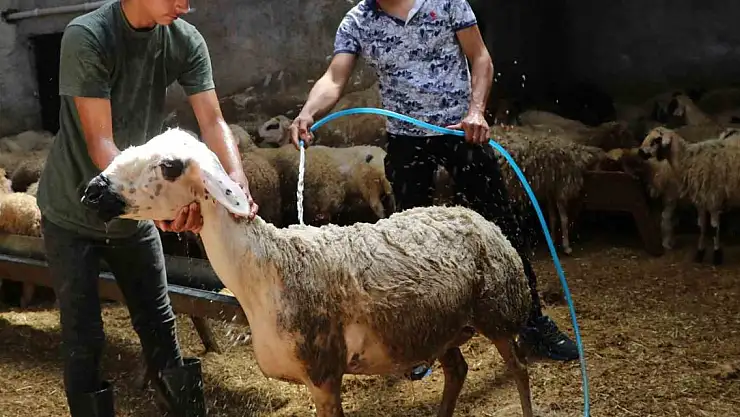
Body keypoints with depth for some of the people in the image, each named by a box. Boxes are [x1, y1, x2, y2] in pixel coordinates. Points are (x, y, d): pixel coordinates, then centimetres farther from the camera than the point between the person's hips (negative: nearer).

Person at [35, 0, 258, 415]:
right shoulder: (87, 36, -25)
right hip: (73, 213, -4)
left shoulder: (186, 41, -10)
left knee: (159, 322, 13)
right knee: (84, 335, 3)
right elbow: (99, 143, -28)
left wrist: (237, 179, -34)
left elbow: (213, 121, -15)